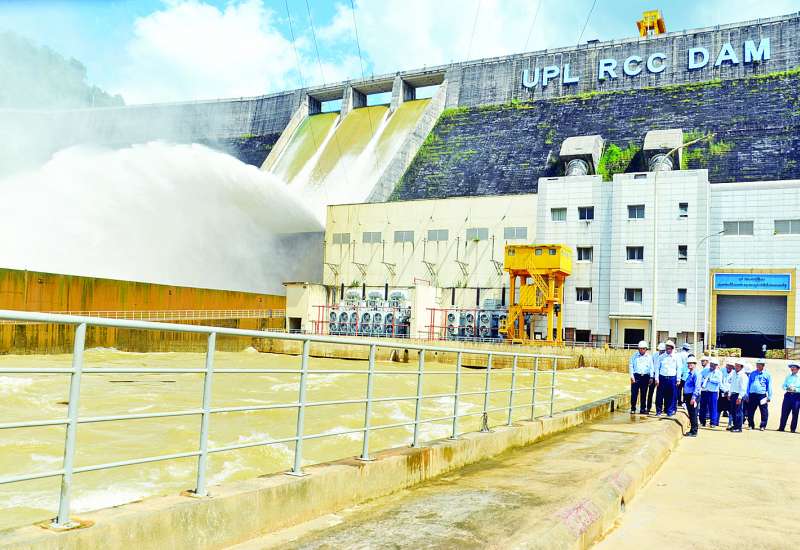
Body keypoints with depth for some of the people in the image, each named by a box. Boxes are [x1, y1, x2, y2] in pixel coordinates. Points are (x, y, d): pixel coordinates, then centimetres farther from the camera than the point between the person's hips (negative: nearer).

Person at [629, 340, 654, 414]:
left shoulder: (649, 357, 8)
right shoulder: (634, 356, 2)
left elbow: (651, 368, 9)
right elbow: (631, 366, 1)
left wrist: (651, 377, 2)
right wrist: (632, 376, -7)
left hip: (645, 376, 2)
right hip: (636, 375, -2)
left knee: (644, 394, 7)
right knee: (634, 393, -4)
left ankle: (642, 409, 15)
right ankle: (633, 408, 5)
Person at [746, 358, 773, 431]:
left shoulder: (767, 375, 4)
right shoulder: (752, 374, 11)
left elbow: (769, 386, 3)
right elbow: (748, 385, 14)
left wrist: (769, 397, -1)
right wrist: (747, 395, 10)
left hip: (762, 395, -3)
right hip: (752, 395, 3)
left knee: (764, 412, -2)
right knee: (750, 411, 6)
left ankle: (762, 426, 9)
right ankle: (751, 425, 18)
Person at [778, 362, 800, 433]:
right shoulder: (788, 376, 12)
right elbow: (783, 385, 11)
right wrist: (787, 388, -8)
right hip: (788, 395, 3)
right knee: (784, 412, 2)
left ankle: (793, 429, 9)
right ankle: (782, 427, 7)